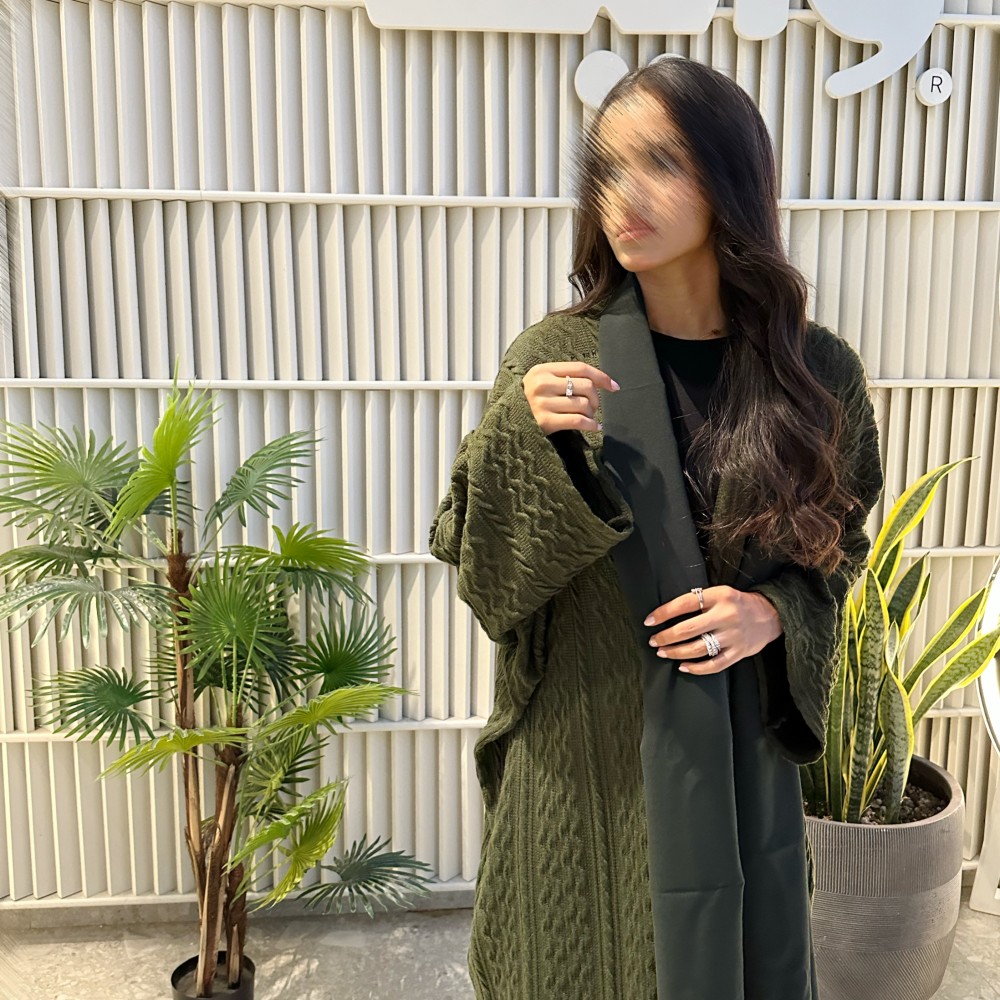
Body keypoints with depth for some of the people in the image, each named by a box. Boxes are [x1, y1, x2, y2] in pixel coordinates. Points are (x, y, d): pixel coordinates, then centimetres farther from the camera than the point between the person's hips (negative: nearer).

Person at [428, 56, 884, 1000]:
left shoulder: (819, 373, -7)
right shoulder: (551, 355, -10)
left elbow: (837, 544, 6)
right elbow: (479, 568, -9)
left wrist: (774, 613, -14)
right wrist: (519, 435, -26)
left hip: (737, 742, 1)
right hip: (582, 743, -1)